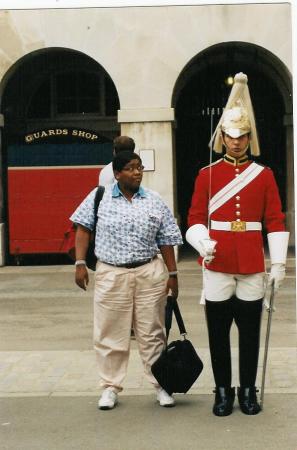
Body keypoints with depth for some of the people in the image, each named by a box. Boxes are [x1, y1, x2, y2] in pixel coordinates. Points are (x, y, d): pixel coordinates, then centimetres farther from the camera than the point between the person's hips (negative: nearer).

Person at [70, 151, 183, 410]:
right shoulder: (100, 197, 0)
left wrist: (173, 273, 6)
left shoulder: (155, 201, 4)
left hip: (150, 273, 1)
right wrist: (80, 263, -3)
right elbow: (83, 229, 4)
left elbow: (166, 241, 7)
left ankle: (161, 384, 20)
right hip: (111, 274, -1)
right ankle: (111, 387, 20)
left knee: (152, 333, 7)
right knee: (111, 334, 6)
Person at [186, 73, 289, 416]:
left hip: (252, 265, 1)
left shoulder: (264, 175, 4)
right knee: (218, 331, 5)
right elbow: (195, 219, 2)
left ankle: (248, 390, 20)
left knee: (250, 330, 7)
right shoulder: (207, 175, 3)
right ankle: (223, 391, 17)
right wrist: (202, 243, -18)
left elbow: (276, 222, 3)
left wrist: (278, 262, -3)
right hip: (217, 265, 0)